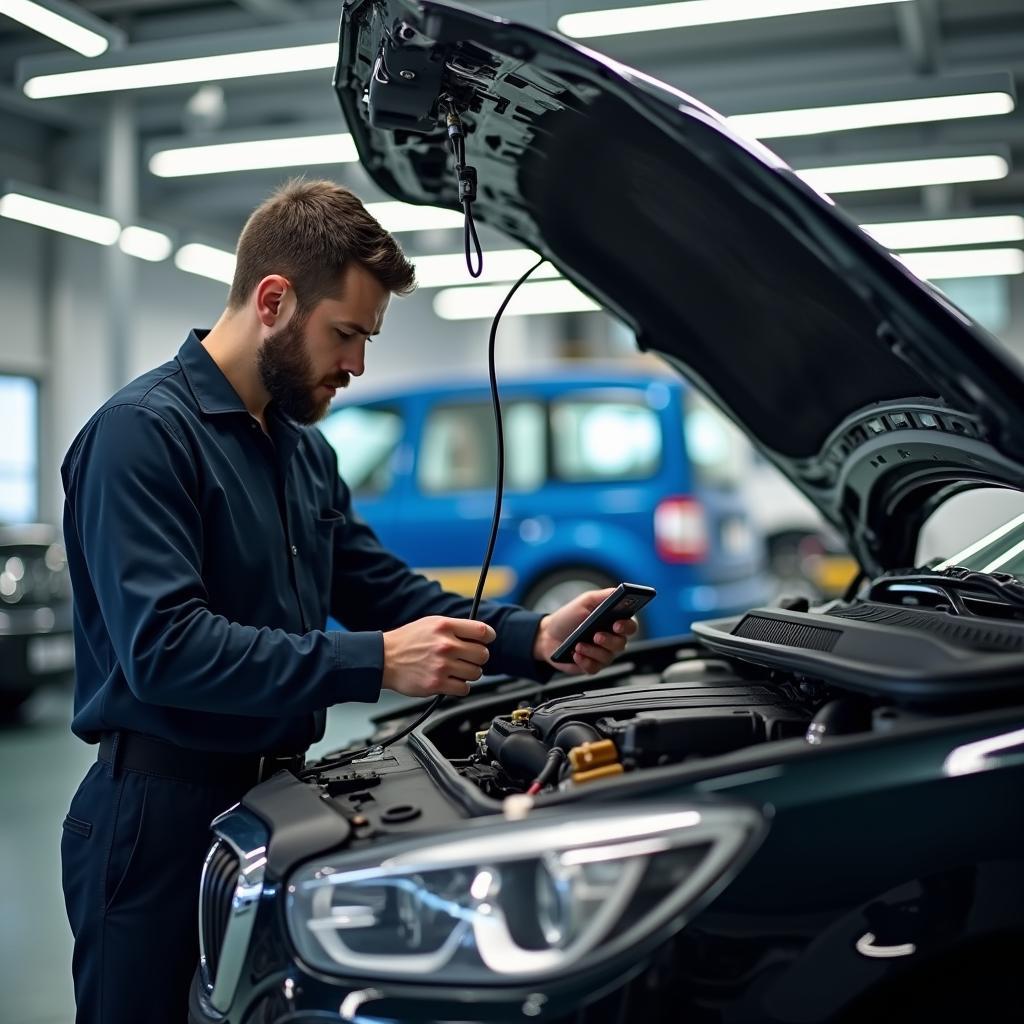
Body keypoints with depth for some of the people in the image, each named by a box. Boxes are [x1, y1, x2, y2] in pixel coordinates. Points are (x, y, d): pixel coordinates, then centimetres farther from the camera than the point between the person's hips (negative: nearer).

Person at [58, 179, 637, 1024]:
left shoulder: (305, 449, 13)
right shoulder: (144, 431, -16)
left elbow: (385, 590, 13)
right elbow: (163, 647, -26)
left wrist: (534, 638, -1)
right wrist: (374, 664, -28)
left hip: (277, 795, 8)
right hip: (163, 810, -8)